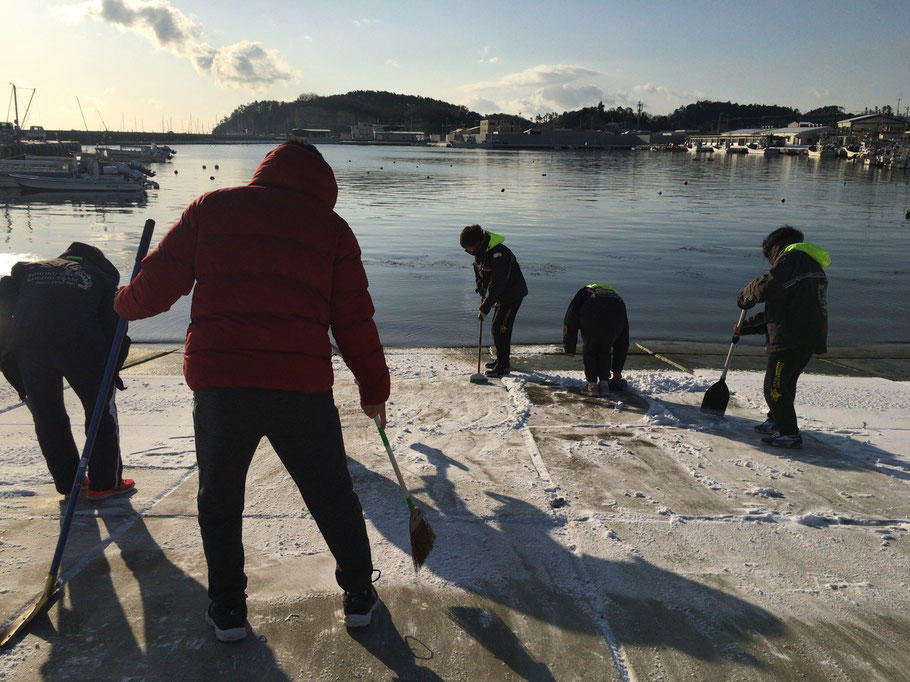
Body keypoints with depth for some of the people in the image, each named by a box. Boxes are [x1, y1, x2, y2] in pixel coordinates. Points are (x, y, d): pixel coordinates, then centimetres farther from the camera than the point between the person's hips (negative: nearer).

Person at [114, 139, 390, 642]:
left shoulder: (211, 207, 9)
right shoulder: (330, 227, 8)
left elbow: (159, 281, 7)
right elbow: (354, 320, 5)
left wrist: (126, 304, 29)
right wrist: (374, 388, 15)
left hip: (218, 382, 1)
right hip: (302, 387, 0)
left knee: (219, 499, 21)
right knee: (332, 496, 18)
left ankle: (228, 609, 31)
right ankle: (359, 596, 30)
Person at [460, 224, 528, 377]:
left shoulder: (498, 254, -31)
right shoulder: (480, 250, -1)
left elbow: (496, 285, -31)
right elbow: (478, 267, 19)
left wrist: (485, 308, -28)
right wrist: (479, 285, 2)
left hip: (513, 294, -9)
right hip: (502, 294, 9)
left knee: (500, 327, -11)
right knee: (498, 326, 15)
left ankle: (503, 366, -4)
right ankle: (502, 359, 30)